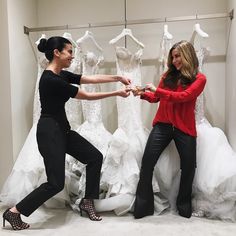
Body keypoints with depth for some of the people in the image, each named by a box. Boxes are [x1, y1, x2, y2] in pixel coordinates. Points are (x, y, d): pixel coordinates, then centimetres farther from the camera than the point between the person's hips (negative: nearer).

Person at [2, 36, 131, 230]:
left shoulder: (62, 75, 8)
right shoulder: (50, 80, -21)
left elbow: (92, 78, 8)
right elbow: (86, 96, -16)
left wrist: (119, 78, 3)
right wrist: (116, 93, -8)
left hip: (62, 129, 10)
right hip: (49, 131, -10)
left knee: (95, 157, 8)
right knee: (56, 183, -4)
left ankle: (87, 203, 21)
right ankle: (14, 212, 14)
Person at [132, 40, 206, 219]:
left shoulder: (199, 78, -1)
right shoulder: (168, 75, 10)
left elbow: (183, 96, -16)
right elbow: (156, 98, 9)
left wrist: (157, 90, -18)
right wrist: (143, 94, -10)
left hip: (184, 128, -2)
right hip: (162, 125, 2)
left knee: (188, 167, 6)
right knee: (147, 163, -6)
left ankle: (184, 205, 31)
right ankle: (143, 206, 7)